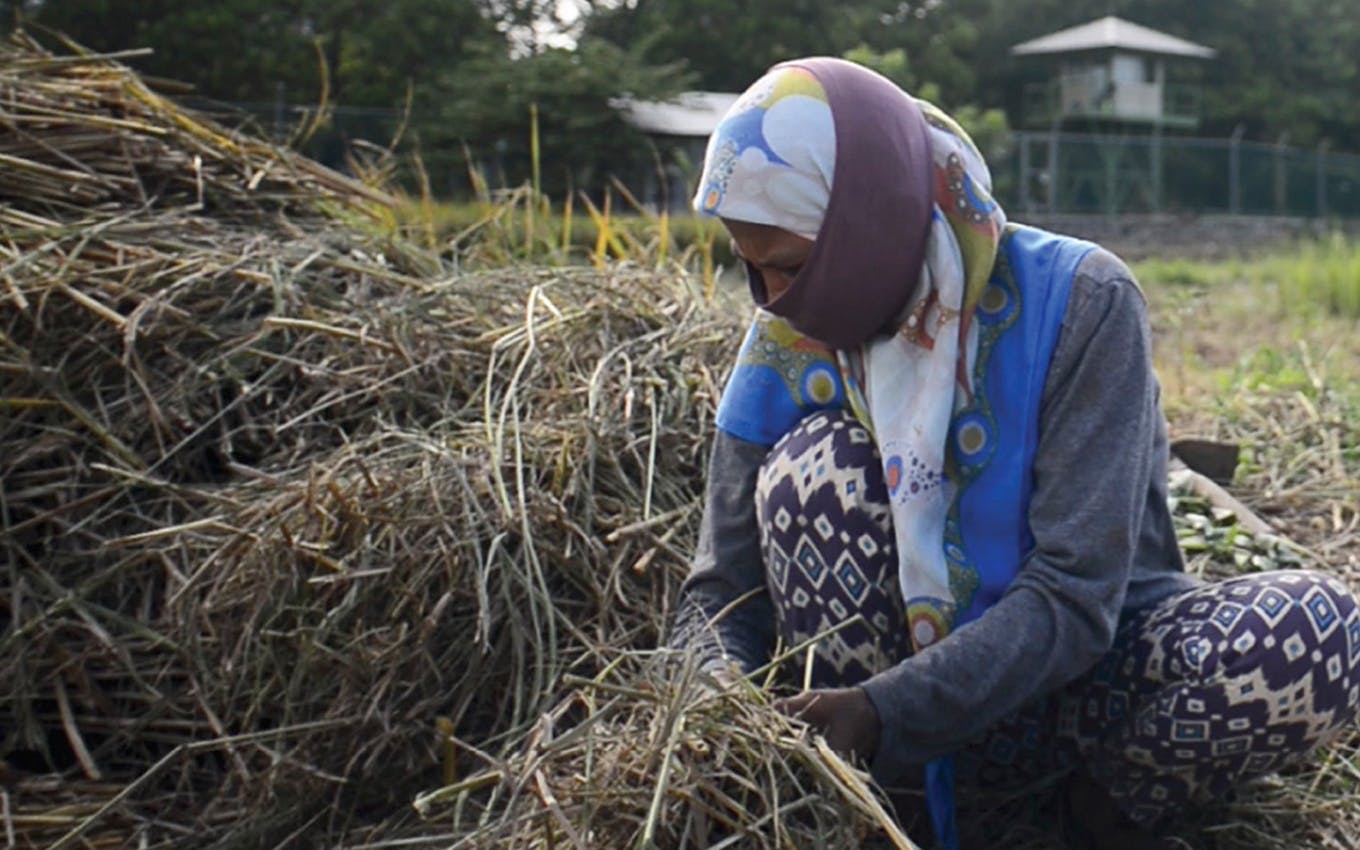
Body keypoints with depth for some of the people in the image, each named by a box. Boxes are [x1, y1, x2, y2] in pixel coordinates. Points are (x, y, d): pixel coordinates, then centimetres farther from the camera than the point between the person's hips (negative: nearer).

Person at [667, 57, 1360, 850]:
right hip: (919, 678, 2)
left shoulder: (1079, 301, -19)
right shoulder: (790, 347, -8)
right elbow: (721, 596, -7)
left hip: (1092, 674, -1)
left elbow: (1074, 600, -25)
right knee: (810, 463, -25)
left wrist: (884, 711, -36)